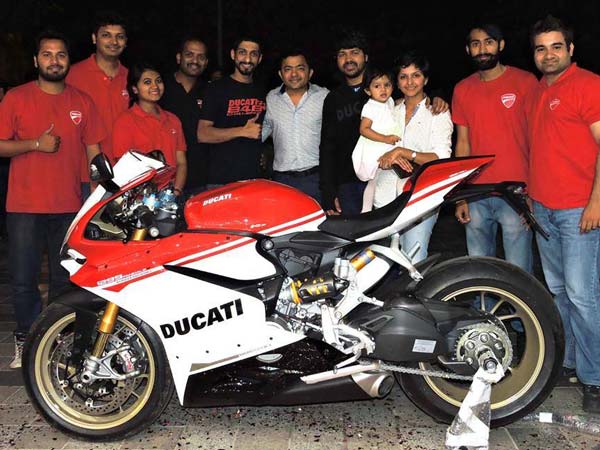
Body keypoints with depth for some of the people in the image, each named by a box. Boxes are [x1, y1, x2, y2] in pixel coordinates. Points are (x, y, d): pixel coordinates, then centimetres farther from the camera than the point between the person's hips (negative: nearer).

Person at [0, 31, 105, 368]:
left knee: (66, 280, 8)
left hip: (70, 206, 2)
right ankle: (27, 340, 17)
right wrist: (36, 144, -15)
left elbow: (94, 150, 10)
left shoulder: (82, 101, 9)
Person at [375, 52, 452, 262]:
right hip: (387, 197, 4)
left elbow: (441, 158, -7)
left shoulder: (438, 113, 5)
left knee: (415, 262, -13)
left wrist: (402, 152, -16)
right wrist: (391, 158, -10)